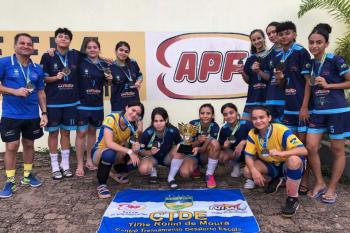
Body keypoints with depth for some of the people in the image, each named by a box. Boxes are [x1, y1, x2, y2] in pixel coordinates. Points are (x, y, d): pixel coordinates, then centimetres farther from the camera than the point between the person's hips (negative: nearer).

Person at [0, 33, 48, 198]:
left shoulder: (37, 69, 6)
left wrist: (44, 113, 5)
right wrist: (14, 91, -19)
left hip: (32, 115, 4)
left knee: (29, 145, 14)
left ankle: (27, 175, 29)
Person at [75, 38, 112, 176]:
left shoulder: (104, 65, 6)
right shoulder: (80, 63, -3)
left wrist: (110, 79, -4)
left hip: (97, 104, 4)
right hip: (82, 103, -3)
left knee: (92, 132, 14)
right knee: (81, 133, -1)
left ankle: (89, 160, 29)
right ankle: (80, 165, 10)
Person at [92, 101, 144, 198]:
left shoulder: (133, 127, -9)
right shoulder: (111, 118, -25)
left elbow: (126, 146, -9)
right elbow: (109, 143, -35)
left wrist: (134, 149, -32)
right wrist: (129, 151, -40)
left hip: (117, 154, 6)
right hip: (99, 152, -6)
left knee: (135, 160, -20)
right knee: (109, 153, -39)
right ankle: (101, 184, -15)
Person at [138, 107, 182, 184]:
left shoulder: (173, 131, -23)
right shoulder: (147, 133, -25)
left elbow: (178, 144, -4)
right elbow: (140, 151, -15)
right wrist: (150, 152, -33)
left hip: (167, 157, 1)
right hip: (152, 157, -1)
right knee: (143, 169, -32)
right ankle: (153, 171, 7)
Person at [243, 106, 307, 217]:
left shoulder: (282, 131, -28)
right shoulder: (252, 134, -14)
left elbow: (303, 150, -34)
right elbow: (249, 156, -13)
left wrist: (281, 153, -50)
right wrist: (254, 170, -33)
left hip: (287, 165, -4)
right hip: (270, 166, 5)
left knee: (293, 160, -39)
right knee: (247, 171, -20)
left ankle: (293, 199, -18)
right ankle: (276, 180, 11)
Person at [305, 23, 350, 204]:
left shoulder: (335, 60, -6)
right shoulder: (310, 64, 10)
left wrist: (328, 85, -13)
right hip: (317, 111, 5)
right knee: (311, 147, -2)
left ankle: (331, 189, 19)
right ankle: (320, 183, 17)